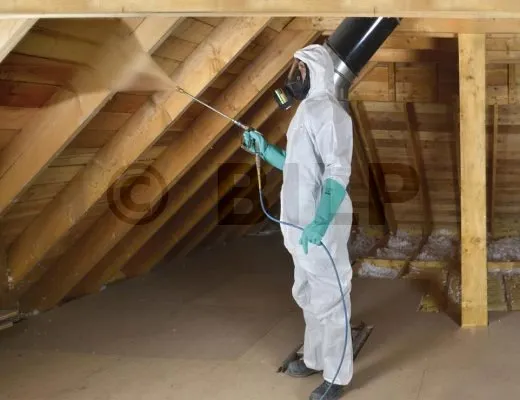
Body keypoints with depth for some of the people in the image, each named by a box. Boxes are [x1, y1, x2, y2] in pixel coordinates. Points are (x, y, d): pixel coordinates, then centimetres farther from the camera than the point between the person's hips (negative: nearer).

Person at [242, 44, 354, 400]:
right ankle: (315, 359, 37)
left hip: (322, 226, -10)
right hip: (302, 223, 10)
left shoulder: (327, 111, -16)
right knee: (307, 295, 21)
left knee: (328, 299, -2)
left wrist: (320, 223, -33)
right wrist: (264, 149, 14)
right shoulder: (307, 111, 16)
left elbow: (338, 173, -24)